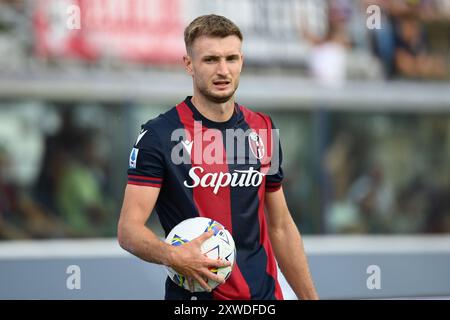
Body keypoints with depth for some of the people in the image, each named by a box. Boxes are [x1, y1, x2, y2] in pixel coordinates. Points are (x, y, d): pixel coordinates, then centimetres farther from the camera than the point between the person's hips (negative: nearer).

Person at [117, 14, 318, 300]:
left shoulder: (263, 130, 6)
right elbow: (129, 229, -14)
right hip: (195, 294, -4)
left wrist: (310, 297, 8)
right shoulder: (159, 135, -10)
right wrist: (172, 255, -33)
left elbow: (280, 226, 13)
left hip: (264, 292, 4)